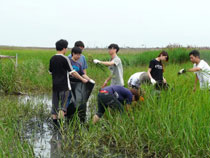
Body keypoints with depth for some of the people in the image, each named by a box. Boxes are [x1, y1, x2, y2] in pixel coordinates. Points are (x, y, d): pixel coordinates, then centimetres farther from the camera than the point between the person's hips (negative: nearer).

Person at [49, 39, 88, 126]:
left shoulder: (52, 59, 7)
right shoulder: (64, 59, -11)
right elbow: (72, 72, -10)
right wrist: (82, 79, -1)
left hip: (55, 85, 6)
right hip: (64, 86, -6)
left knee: (55, 104, 10)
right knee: (62, 105, -2)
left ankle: (55, 122, 12)